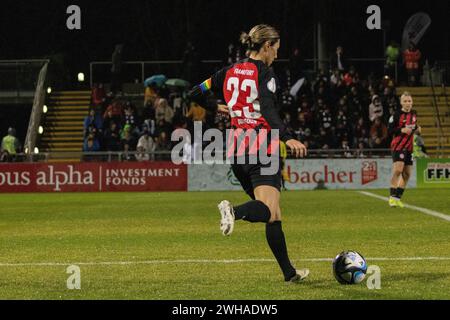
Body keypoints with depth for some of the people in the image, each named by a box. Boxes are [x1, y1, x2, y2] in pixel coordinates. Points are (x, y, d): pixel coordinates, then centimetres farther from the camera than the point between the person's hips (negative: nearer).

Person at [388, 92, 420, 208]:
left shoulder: (413, 114, 9)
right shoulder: (397, 115, -11)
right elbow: (390, 131, -12)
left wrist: (417, 129, 3)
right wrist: (402, 130, -25)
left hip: (409, 147, 7)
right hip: (398, 146, -7)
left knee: (407, 174, 7)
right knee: (398, 170, -19)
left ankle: (398, 198, 16)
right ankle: (392, 197, -15)